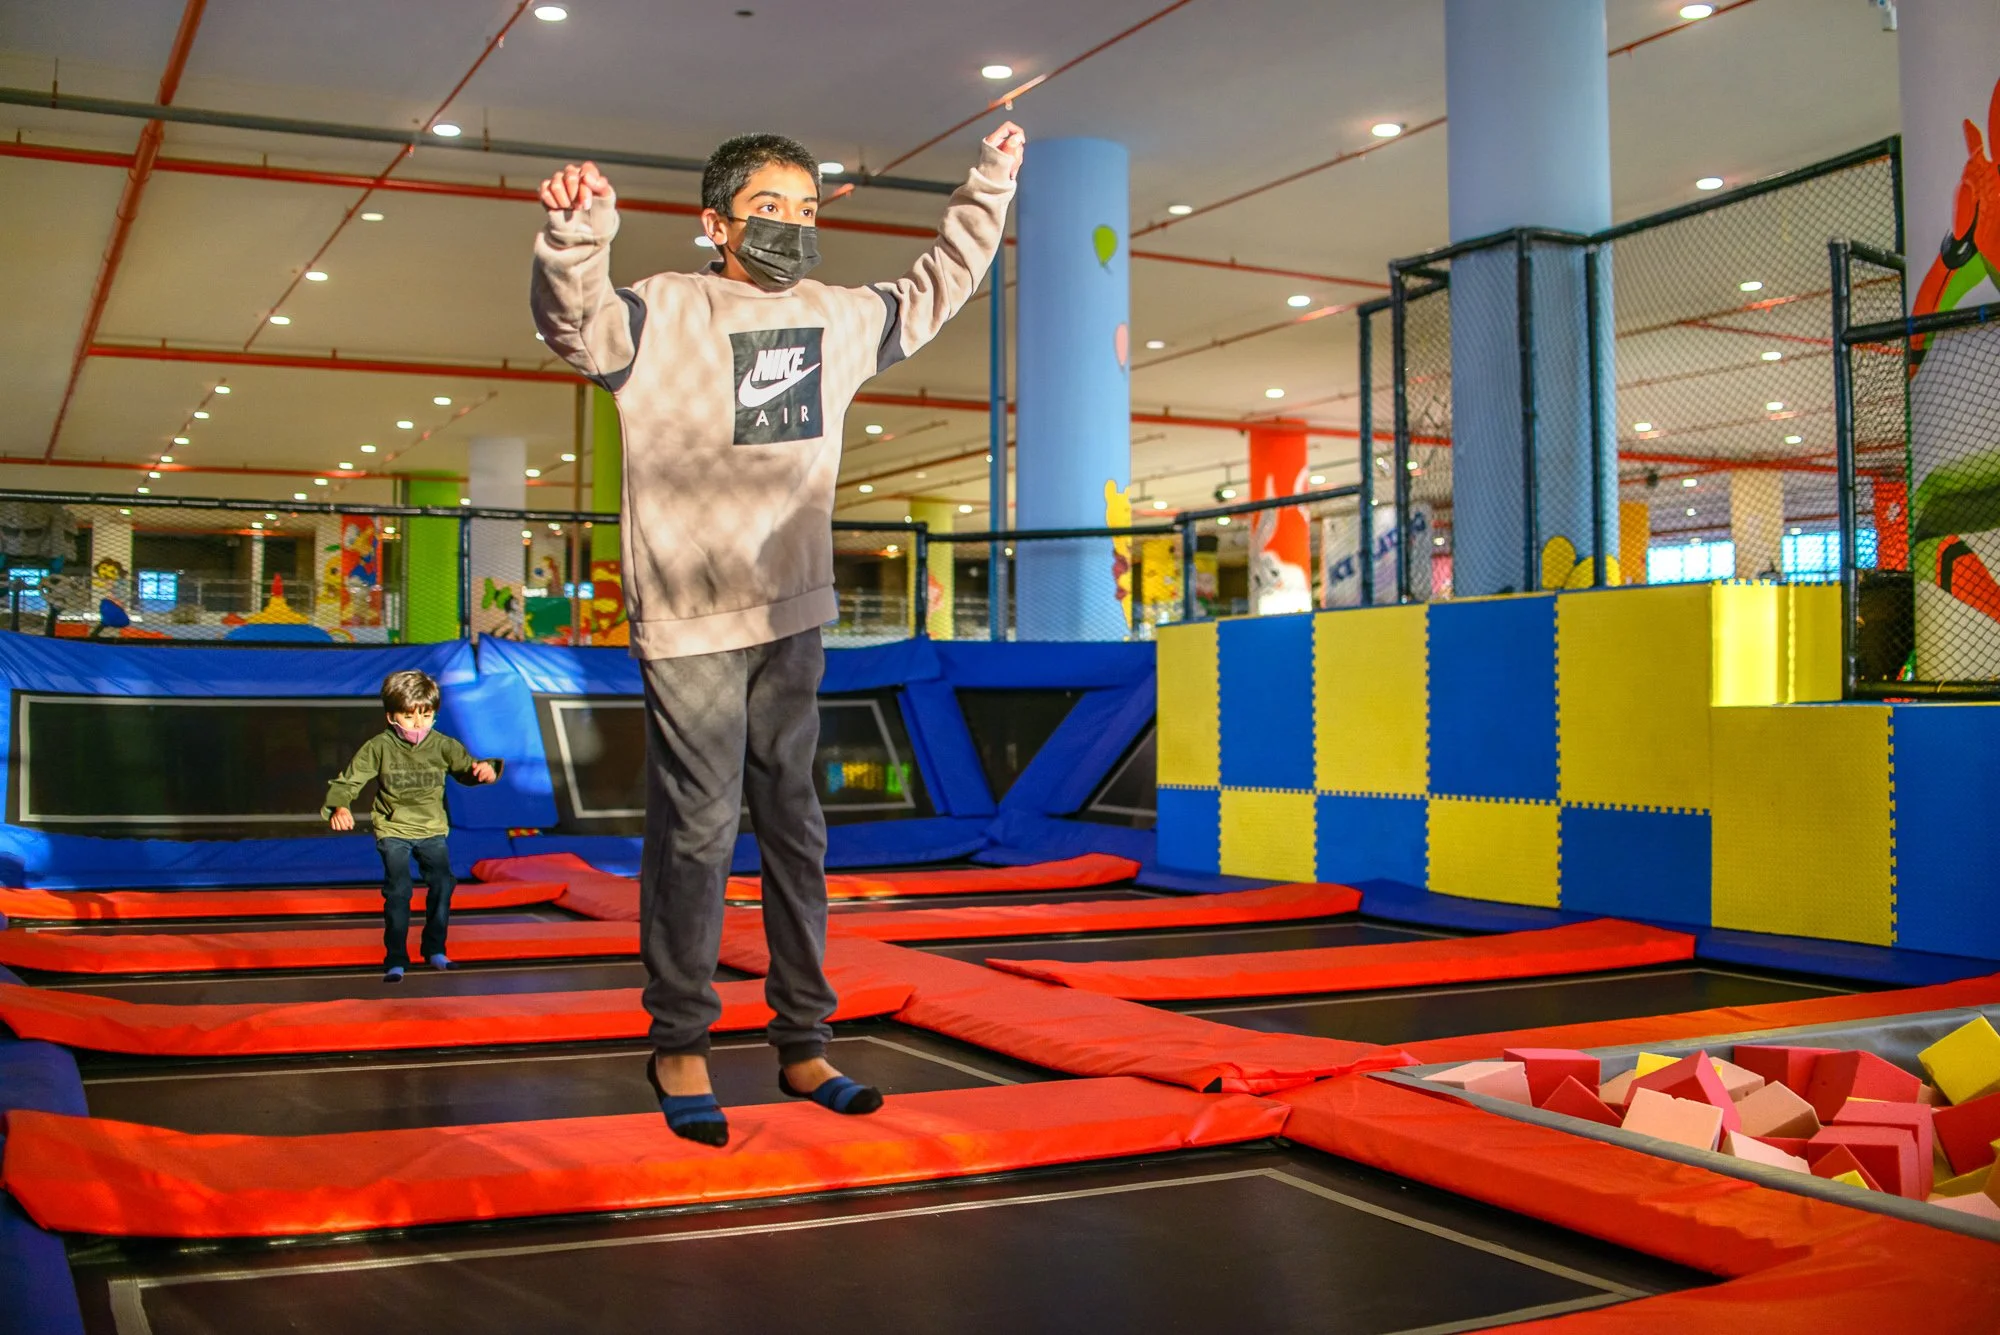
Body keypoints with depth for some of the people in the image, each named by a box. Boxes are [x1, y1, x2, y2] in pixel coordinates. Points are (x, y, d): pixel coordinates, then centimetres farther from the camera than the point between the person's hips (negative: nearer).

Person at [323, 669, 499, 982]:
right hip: (393, 831, -2)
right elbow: (348, 780, -9)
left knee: (442, 883, -6)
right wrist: (338, 807, -28)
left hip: (432, 830, 2)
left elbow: (466, 768, -6)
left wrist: (486, 770, -30)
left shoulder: (443, 745, -4)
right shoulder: (379, 747, -9)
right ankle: (395, 960, -5)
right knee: (398, 890, -13)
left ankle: (434, 950, 13)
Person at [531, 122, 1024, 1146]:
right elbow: (576, 320, -27)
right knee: (696, 831, -2)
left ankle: (802, 1045, 19)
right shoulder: (665, 312, -7)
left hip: (792, 615, 6)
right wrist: (577, 231, -46)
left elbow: (933, 291, 28)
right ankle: (679, 1046, 13)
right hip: (688, 619, -6)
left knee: (793, 827, 10)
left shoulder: (838, 318, 11)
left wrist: (989, 185, 30)